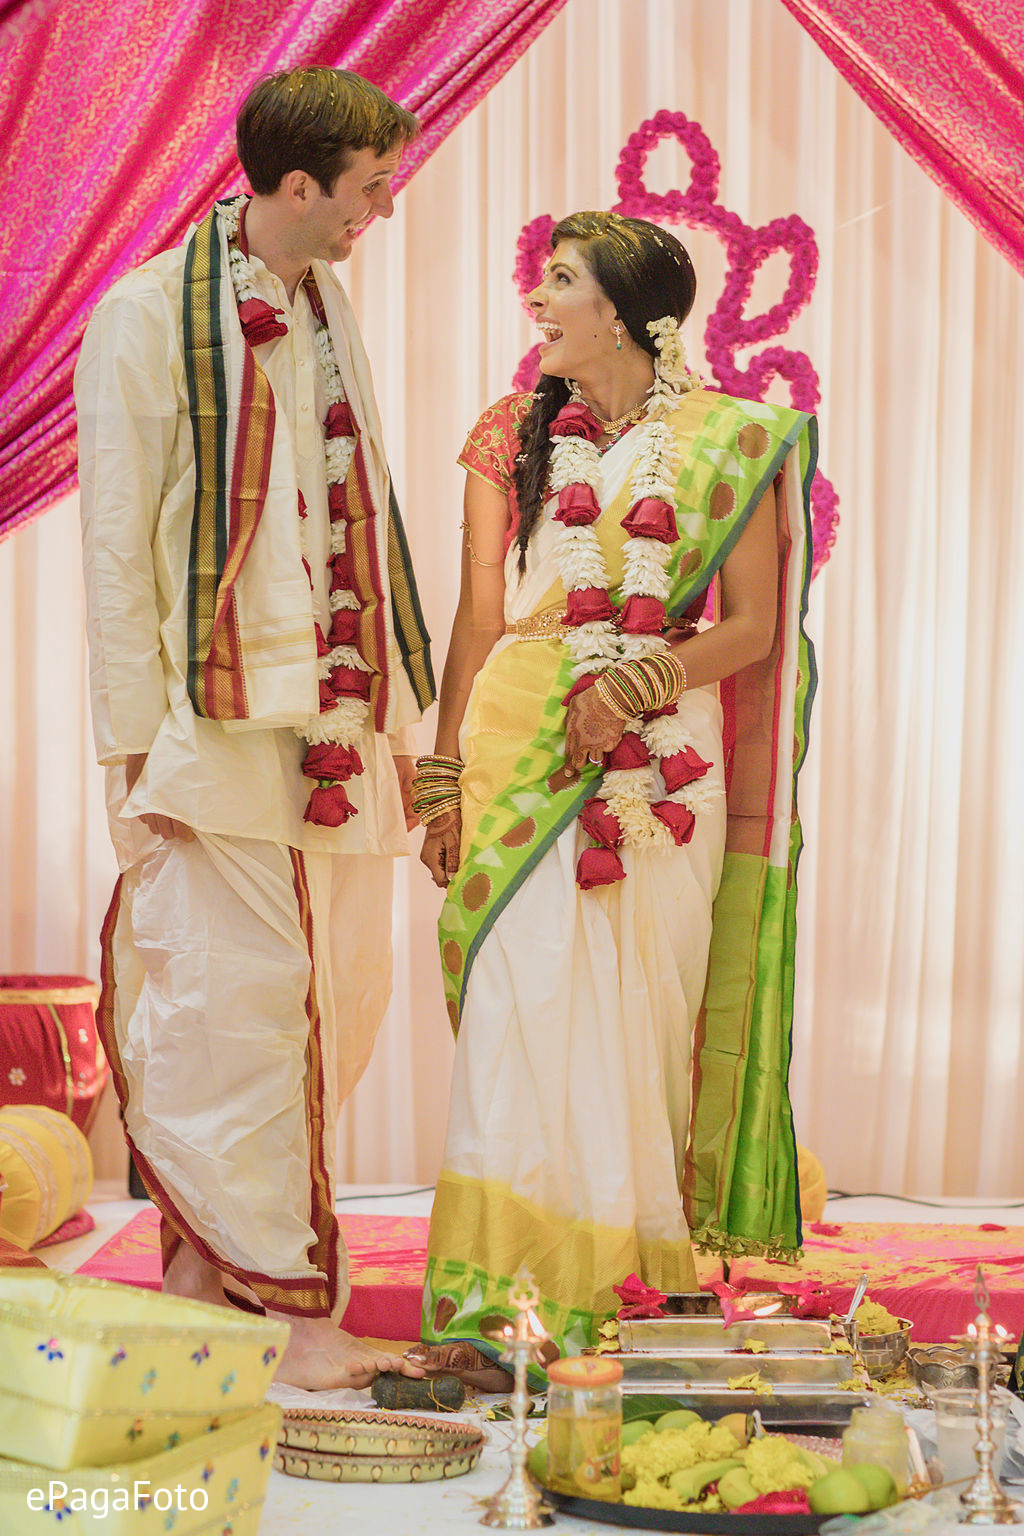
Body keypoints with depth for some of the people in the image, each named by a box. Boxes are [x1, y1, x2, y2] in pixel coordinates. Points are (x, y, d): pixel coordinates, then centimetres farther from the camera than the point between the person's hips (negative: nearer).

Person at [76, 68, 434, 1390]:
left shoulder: (326, 316, 16)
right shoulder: (149, 317, -5)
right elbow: (115, 547, -7)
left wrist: (392, 713, 15)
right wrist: (133, 742, -10)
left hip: (334, 725, 7)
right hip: (221, 722, -7)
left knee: (337, 996, 7)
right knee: (244, 999, -6)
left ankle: (203, 1265, 19)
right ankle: (285, 1308, 3)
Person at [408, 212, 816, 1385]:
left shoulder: (729, 442, 3)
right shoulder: (511, 436, 10)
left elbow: (754, 628, 1)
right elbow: (478, 618, 7)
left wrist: (638, 685, -14)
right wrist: (443, 777, 1)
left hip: (662, 763, -1)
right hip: (522, 752, 1)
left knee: (638, 1018, 3)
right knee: (523, 1013, -6)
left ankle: (636, 1258, 17)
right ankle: (494, 1302, -5)